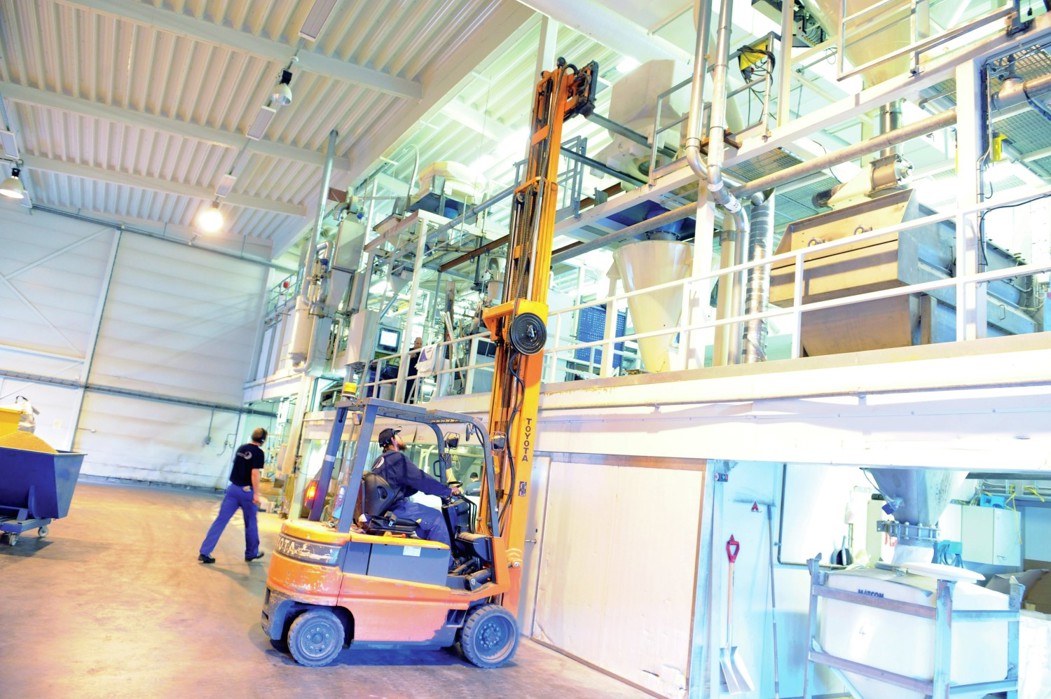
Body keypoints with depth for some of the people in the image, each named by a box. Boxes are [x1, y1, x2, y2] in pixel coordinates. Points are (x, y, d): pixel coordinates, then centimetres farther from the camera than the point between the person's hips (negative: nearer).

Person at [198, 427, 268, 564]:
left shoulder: (241, 448, 10)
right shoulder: (259, 452, -12)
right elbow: (255, 473, -20)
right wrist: (256, 494, -18)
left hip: (233, 488, 6)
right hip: (246, 491, -6)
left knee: (220, 520, 3)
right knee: (251, 523, 10)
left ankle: (204, 552, -2)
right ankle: (252, 553, 23)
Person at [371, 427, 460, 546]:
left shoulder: (382, 460, 18)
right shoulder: (397, 458, -12)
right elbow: (421, 480, -14)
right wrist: (448, 490, -5)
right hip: (393, 507, -10)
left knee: (429, 516, 20)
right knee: (435, 518, -6)